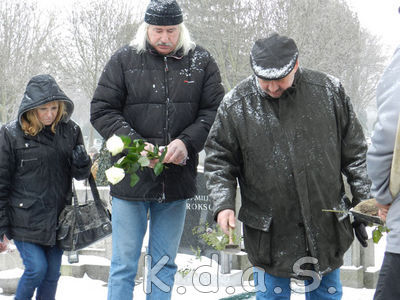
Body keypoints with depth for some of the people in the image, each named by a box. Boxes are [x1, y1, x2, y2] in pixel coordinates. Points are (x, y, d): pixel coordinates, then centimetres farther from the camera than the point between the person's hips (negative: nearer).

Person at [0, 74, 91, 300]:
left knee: (53, 274, 9)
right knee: (36, 269, -9)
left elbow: (81, 174, 9)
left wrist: (82, 162, -16)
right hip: (25, 219, -3)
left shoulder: (70, 131, 1)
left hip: (57, 218, 4)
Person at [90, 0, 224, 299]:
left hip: (177, 180, 2)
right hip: (131, 178, -1)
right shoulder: (124, 60, -2)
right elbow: (102, 111, -3)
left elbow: (214, 111, 1)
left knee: (164, 264, 13)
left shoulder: (202, 62, 3)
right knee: (124, 264, 6)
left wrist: (187, 142, -16)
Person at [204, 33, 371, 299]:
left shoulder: (329, 90, -2)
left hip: (327, 227, 2)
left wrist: (365, 203, 4)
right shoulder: (236, 104, -5)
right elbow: (218, 160, 1)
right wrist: (223, 204, -13)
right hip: (269, 233, -1)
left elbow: (354, 152, 5)